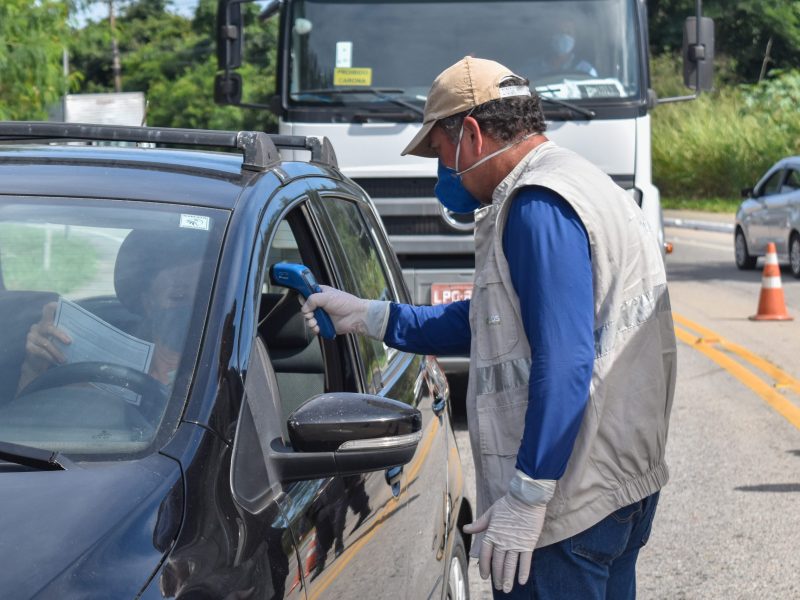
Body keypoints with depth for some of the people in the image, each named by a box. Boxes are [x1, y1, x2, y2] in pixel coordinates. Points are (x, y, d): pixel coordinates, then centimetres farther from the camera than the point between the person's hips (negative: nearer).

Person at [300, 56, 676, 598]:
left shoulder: (538, 206, -16)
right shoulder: (581, 184, 18)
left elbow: (563, 364, -24)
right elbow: (494, 321, 26)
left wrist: (526, 497, -23)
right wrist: (369, 317, 25)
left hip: (572, 499, -11)